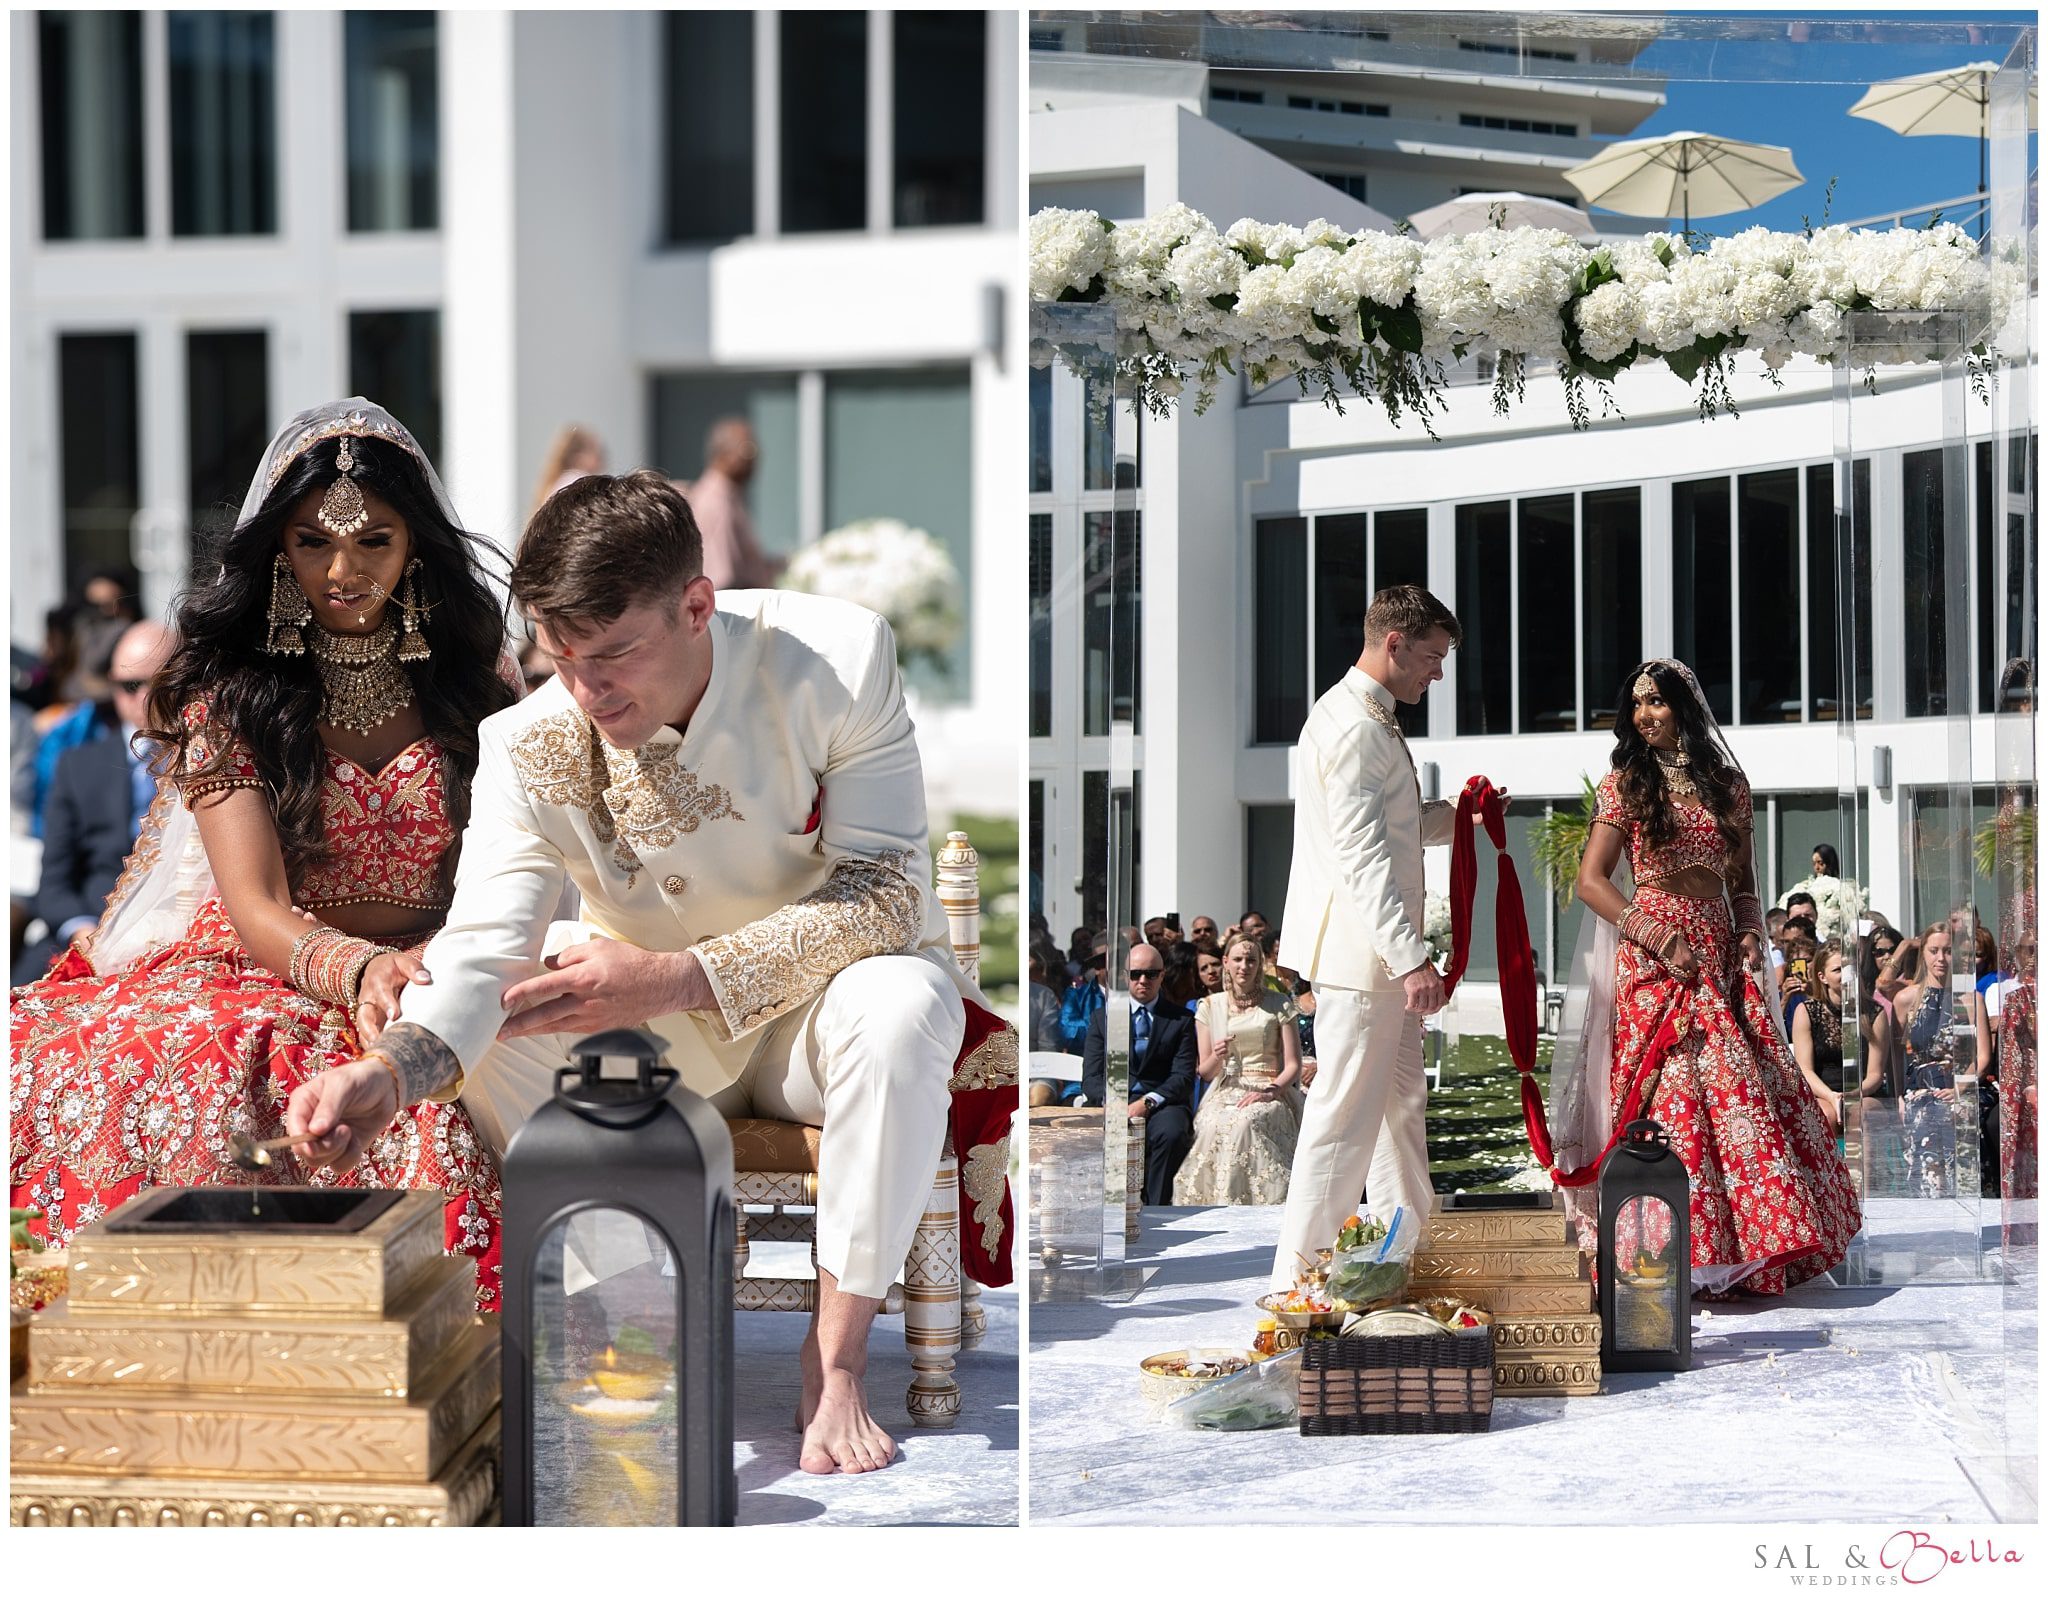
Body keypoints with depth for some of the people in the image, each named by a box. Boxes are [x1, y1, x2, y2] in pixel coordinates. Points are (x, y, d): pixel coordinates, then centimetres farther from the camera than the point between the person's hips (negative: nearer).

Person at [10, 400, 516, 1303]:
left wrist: (431, 977, -14)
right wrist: (358, 968, -33)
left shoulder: (473, 677, 10)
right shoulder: (228, 692, 2)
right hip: (257, 976, -1)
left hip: (435, 982, 1)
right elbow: (258, 911, -10)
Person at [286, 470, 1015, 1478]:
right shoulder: (529, 743, -16)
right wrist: (390, 1067, -50)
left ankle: (836, 1359, -24)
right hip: (653, 1034, 2)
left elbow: (886, 892, -24)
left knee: (899, 1005, -37)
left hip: (816, 1006, -2)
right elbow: (483, 948, -26)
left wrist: (676, 976, -34)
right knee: (490, 1033, -25)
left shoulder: (837, 657, -21)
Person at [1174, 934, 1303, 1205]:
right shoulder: (1210, 1006, 13)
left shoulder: (1278, 1005, 8)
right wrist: (1217, 1057, -11)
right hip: (1225, 1090, 2)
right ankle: (1219, 1205, -30)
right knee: (1214, 1125, -34)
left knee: (1245, 1122, -36)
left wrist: (1269, 1092, -16)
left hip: (1272, 1092, -1)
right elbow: (1204, 1072, 13)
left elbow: (1293, 1065, 3)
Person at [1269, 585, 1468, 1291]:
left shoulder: (1371, 721, 17)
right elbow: (1361, 854, -26)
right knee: (1347, 1113, -7)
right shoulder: (1352, 725, -18)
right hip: (1358, 950, -11)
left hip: (1382, 955, 11)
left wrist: (1453, 814, 14)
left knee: (1402, 1100, 18)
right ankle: (1299, 1279, -3)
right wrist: (1410, 958, -30)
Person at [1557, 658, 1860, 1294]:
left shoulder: (1728, 786, 14)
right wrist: (1657, 936, -12)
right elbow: (1591, 881, -3)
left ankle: (1745, 1252, 3)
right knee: (1672, 1098, -9)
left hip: (1719, 956, 4)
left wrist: (1750, 933, -1)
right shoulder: (1625, 784, 4)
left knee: (1742, 1092, -3)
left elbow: (1744, 883, 19)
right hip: (1654, 957, -4)